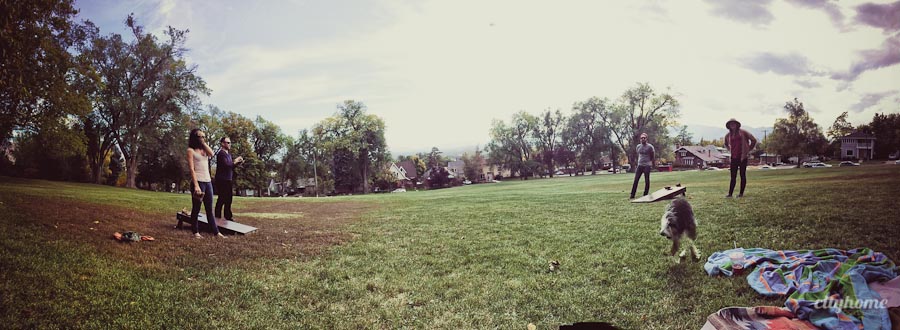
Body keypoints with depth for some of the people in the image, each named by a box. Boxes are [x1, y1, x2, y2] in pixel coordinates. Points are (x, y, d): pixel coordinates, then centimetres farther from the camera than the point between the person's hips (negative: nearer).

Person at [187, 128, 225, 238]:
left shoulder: (204, 149, 17)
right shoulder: (191, 150, -1)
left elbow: (211, 153, -5)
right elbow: (192, 169, -9)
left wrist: (204, 143, 2)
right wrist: (196, 185, -18)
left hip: (208, 181, 6)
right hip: (198, 181, -6)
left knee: (209, 209, 7)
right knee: (196, 208, 2)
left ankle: (216, 232, 6)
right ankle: (196, 232, 10)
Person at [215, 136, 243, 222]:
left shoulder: (228, 153, 17)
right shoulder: (221, 153, -13)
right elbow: (226, 165, -24)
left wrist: (238, 162, 4)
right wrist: (235, 161, -13)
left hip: (228, 180, 9)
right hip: (222, 180, -9)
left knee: (229, 198, 14)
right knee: (222, 199, -6)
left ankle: (228, 216, 23)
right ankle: (217, 216, 1)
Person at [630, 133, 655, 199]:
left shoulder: (650, 147, -4)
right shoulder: (638, 146, 10)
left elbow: (653, 156, 5)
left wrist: (653, 164, 8)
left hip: (647, 166, -4)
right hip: (639, 165, 4)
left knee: (647, 181, 1)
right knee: (636, 180, -2)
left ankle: (645, 195, 8)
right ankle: (632, 195, -2)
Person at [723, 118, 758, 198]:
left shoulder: (743, 133, -3)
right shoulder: (728, 135, 9)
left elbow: (753, 140, 0)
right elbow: (726, 144, 30)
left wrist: (748, 150, 1)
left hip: (742, 156, -4)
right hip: (734, 158, 4)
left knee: (742, 175, 2)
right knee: (733, 176, 2)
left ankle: (741, 193, 7)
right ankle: (730, 193, 0)